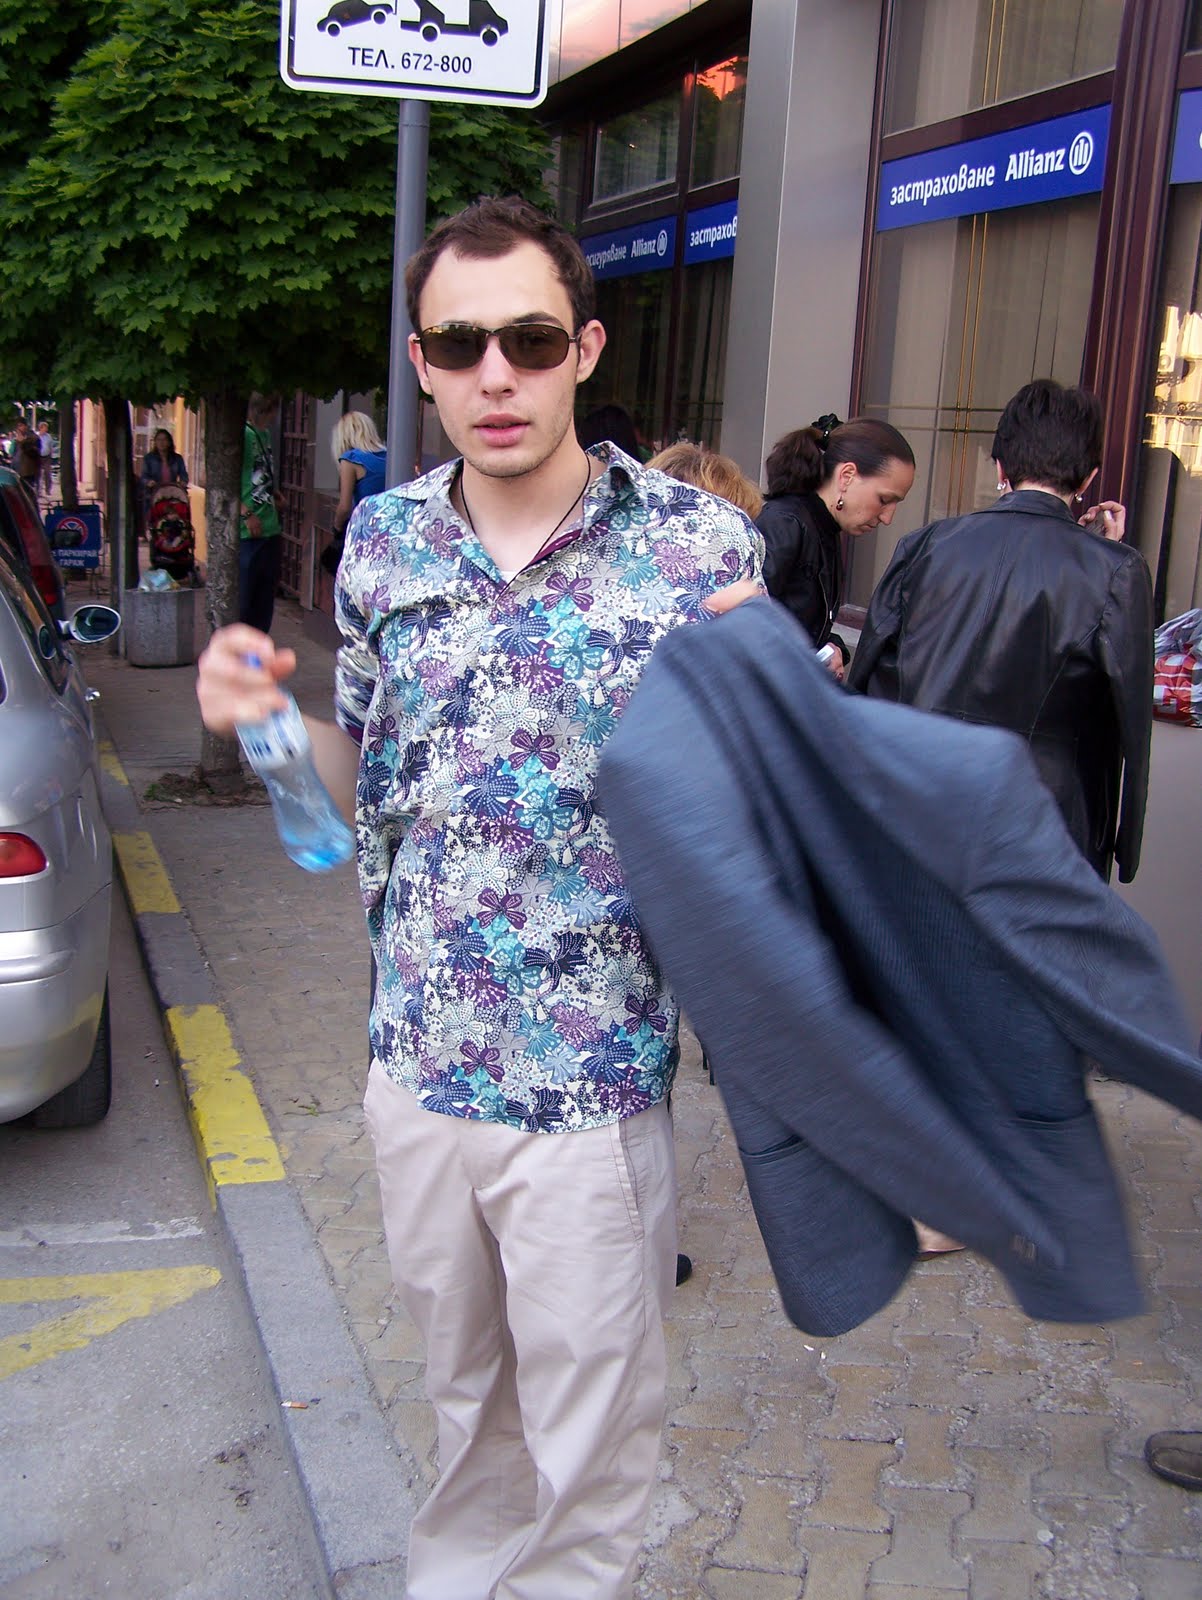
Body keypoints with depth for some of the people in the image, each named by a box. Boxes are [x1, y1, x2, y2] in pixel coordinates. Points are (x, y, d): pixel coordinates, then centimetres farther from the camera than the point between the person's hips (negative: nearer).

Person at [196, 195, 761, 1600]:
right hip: (417, 1062, 4)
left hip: (593, 1087, -4)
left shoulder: (699, 547, -12)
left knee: (590, 1447, 14)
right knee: (465, 1389, 26)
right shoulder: (383, 540, 0)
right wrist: (269, 714, -8)